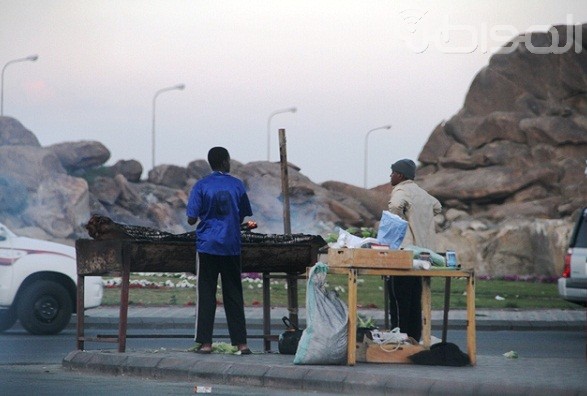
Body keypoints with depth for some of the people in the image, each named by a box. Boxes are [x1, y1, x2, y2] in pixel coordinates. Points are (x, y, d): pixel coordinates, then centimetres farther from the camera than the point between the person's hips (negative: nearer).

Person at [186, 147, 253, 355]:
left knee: (206, 295, 2)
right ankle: (240, 342, 6)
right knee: (234, 295, 7)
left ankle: (205, 342, -2)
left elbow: (192, 219, -7)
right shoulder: (237, 185, 1)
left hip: (207, 245, -2)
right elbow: (244, 215, 11)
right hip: (231, 246, 2)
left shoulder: (201, 186, -5)